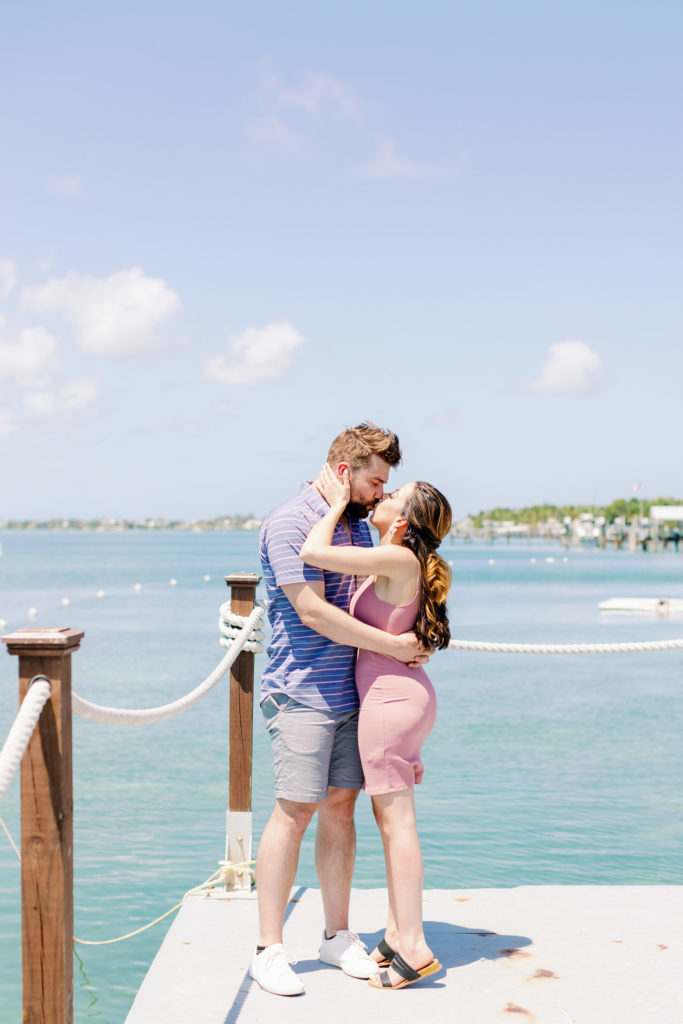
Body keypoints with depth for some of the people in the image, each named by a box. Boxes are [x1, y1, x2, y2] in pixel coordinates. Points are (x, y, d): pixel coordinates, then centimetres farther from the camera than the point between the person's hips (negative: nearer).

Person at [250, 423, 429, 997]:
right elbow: (312, 611, -18)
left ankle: (338, 936, 20)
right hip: (302, 692, -7)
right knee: (295, 811, -6)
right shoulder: (290, 522, -11)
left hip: (352, 691, 7)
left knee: (340, 804, 10)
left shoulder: (359, 525, 15)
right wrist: (392, 645, -14)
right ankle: (269, 950, 4)